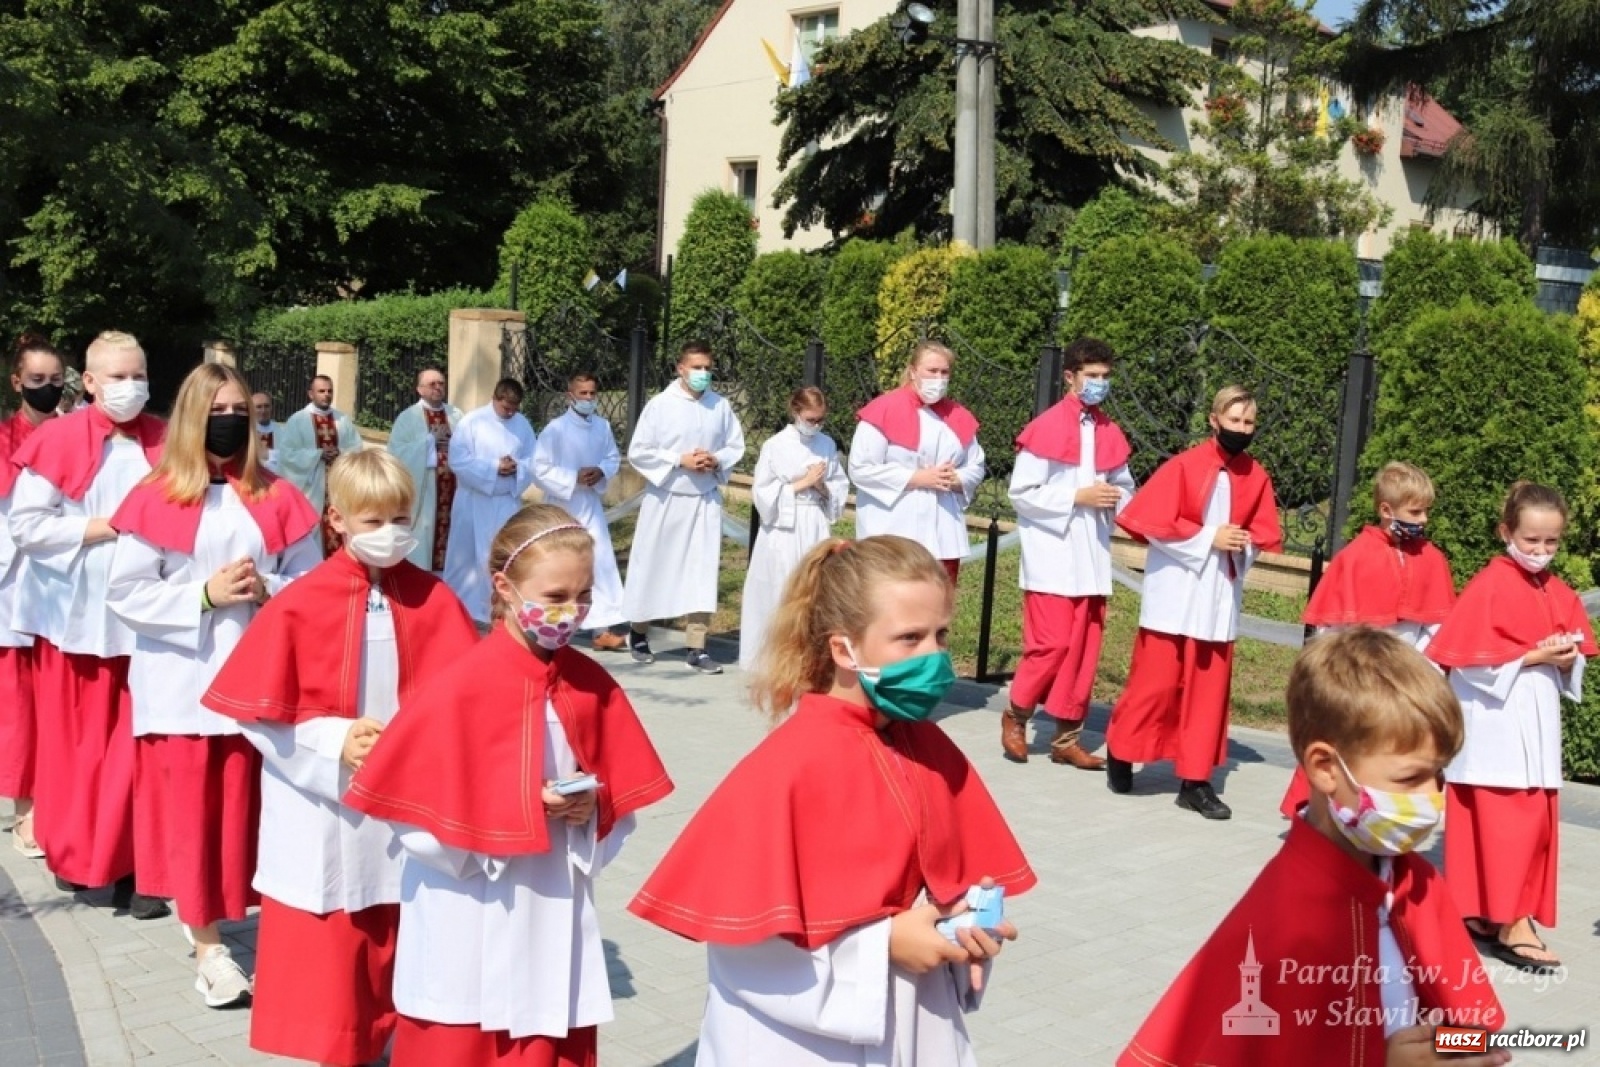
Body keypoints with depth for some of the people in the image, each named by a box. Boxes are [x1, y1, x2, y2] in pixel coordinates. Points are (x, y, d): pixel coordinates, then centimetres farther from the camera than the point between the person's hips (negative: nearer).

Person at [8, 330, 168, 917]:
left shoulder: (162, 444, 3)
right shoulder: (57, 441, -6)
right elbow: (26, 526, -11)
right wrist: (108, 527, -15)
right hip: (77, 615, -2)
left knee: (134, 745, 2)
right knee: (77, 741, 9)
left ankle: (125, 861, 13)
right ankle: (72, 851, 27)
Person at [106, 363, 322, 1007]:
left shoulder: (278, 501, 4)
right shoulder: (157, 500, -3)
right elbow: (125, 594, -5)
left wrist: (267, 590, -13)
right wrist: (204, 594, -14)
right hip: (181, 682, -2)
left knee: (249, 808, 6)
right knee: (190, 812, 2)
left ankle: (217, 913, 26)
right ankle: (207, 943, 12)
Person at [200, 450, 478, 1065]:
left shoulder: (434, 600, -2)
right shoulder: (301, 604, -9)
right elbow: (258, 713, -6)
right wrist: (335, 744, -16)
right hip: (322, 813, -2)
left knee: (398, 954, 13)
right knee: (322, 958, 7)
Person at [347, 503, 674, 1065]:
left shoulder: (592, 685, 0)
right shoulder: (460, 688, -14)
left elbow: (622, 802, 9)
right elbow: (419, 821, -13)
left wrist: (595, 808, -11)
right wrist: (517, 808, -19)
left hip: (556, 918, 4)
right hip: (471, 929, -4)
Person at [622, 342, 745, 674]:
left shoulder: (721, 406, 0)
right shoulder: (660, 404, -8)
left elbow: (736, 446, 9)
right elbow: (638, 451, -7)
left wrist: (717, 461, -11)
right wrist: (679, 461, -15)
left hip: (706, 499, 2)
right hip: (666, 498, -2)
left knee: (703, 571, 0)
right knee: (652, 566, 8)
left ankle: (697, 647, 4)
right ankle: (639, 634, 28)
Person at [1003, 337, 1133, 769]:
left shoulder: (1111, 433, 8)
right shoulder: (1046, 429, -9)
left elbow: (1125, 486, 18)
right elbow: (1021, 493, -10)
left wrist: (1117, 500, -4)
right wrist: (1077, 497, -15)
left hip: (1093, 557, 6)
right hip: (1052, 555, -6)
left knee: (1085, 648, 7)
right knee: (1052, 643, -7)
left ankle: (1067, 737, 17)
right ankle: (1016, 715, 16)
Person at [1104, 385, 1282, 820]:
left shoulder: (1256, 477, 3)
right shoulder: (1184, 466, -10)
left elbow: (1267, 534, 10)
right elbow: (1153, 522, -14)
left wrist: (1243, 546, -11)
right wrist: (1208, 538, -17)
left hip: (1220, 596, 4)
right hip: (1175, 591, -4)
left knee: (1209, 688, 6)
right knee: (1156, 681, 0)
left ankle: (1195, 780, 13)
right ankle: (1119, 753, 20)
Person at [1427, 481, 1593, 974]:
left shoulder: (1560, 594, 11)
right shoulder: (1488, 585, -11)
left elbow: (1577, 653, 14)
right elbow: (1472, 657, -16)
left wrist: (1567, 660, -8)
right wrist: (1533, 656, -19)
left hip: (1537, 722, 8)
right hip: (1494, 724, -7)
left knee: (1538, 821, 9)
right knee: (1505, 823, -8)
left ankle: (1487, 911, 18)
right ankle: (1509, 923, -4)